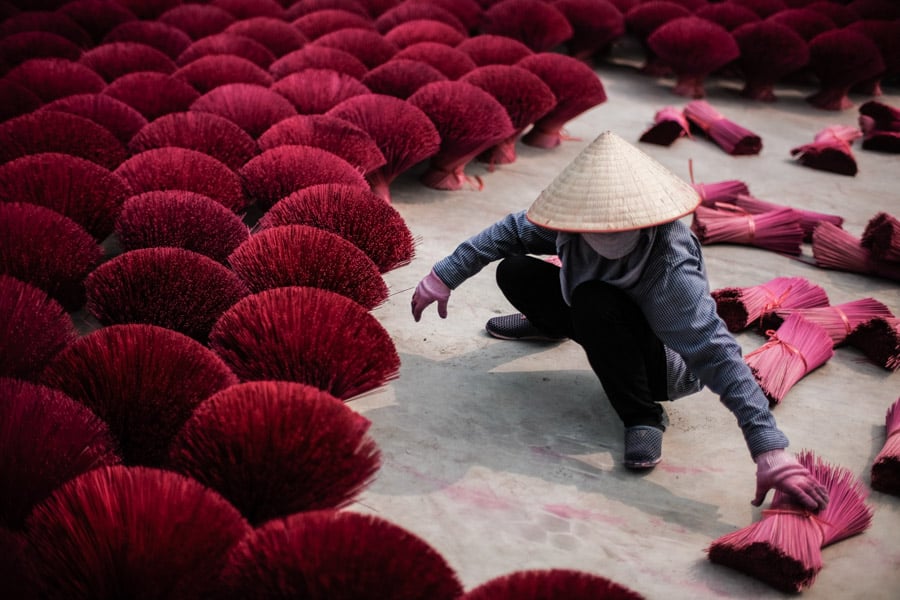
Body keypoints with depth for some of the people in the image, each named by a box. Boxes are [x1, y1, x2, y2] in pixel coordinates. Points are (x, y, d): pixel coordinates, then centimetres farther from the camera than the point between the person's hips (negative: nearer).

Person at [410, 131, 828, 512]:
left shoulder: (672, 271, -37)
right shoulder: (574, 222, -22)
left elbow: (719, 356, -42)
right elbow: (510, 231, -5)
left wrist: (770, 451, -47)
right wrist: (444, 277, -2)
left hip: (668, 365, -6)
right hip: (612, 332, 6)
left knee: (594, 302, -36)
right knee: (514, 272, -6)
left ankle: (643, 417, -15)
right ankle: (551, 325, 29)